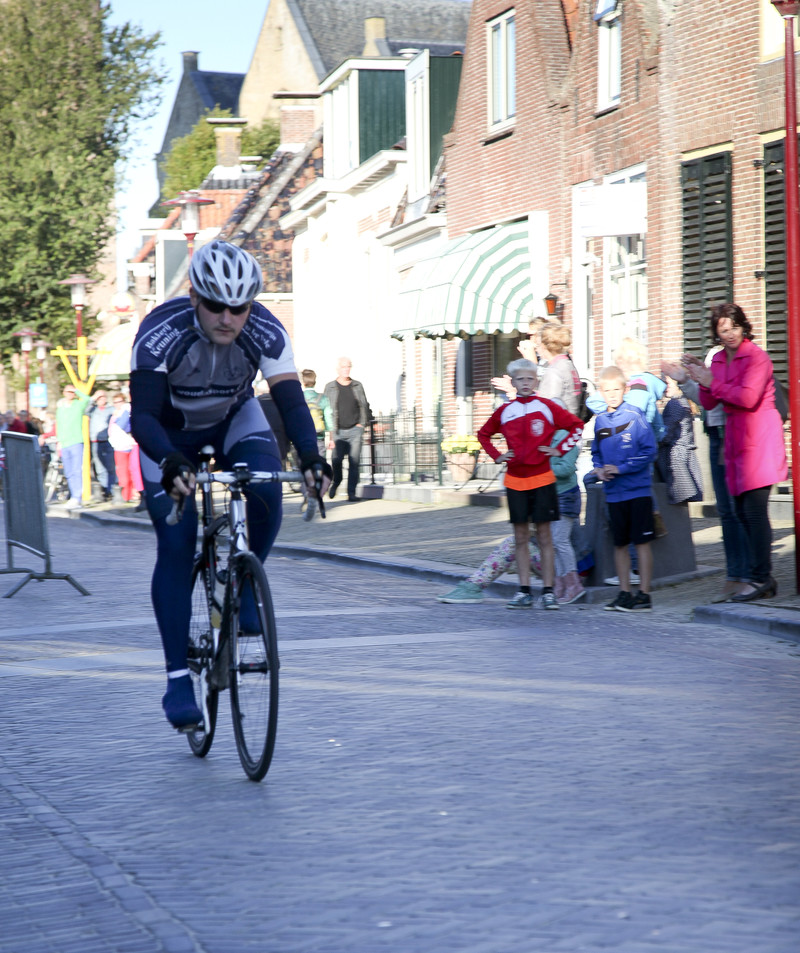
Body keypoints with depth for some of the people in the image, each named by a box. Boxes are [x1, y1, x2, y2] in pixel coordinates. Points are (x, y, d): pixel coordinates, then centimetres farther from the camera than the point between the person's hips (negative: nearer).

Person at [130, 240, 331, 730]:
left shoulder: (266, 332, -27)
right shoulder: (160, 333, -34)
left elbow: (291, 399, -31)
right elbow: (143, 416, -38)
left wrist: (311, 455, -49)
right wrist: (170, 463, -57)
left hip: (234, 419, 2)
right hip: (171, 431, -2)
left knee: (267, 489, -29)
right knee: (176, 546, -12)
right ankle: (178, 677, -5)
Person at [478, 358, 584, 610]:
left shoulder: (546, 407, -2)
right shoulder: (504, 411, 6)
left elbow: (577, 425, 4)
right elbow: (483, 434, 22)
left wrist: (560, 450, -2)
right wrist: (496, 456, 9)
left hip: (542, 480, -3)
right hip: (515, 480, 3)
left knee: (544, 536, 0)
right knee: (520, 538, 5)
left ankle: (548, 591, 2)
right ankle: (524, 591, 8)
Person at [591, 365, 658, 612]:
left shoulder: (634, 415, -8)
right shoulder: (600, 420, 8)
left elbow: (649, 451, -11)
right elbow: (596, 453, 19)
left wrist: (621, 468, -15)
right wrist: (598, 469, -2)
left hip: (637, 489, -5)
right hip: (613, 492, 5)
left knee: (641, 542, -2)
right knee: (620, 543, 11)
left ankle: (644, 595, 3)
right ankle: (624, 592, 20)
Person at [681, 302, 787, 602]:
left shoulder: (756, 357, -8)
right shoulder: (718, 359, 14)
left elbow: (748, 398, -19)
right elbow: (709, 404, 14)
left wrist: (712, 383, -13)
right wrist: (701, 379, -4)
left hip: (758, 436, -8)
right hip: (735, 437, 8)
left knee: (755, 509, -11)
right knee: (742, 511, 8)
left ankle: (760, 579, -9)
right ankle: (764, 579, 15)